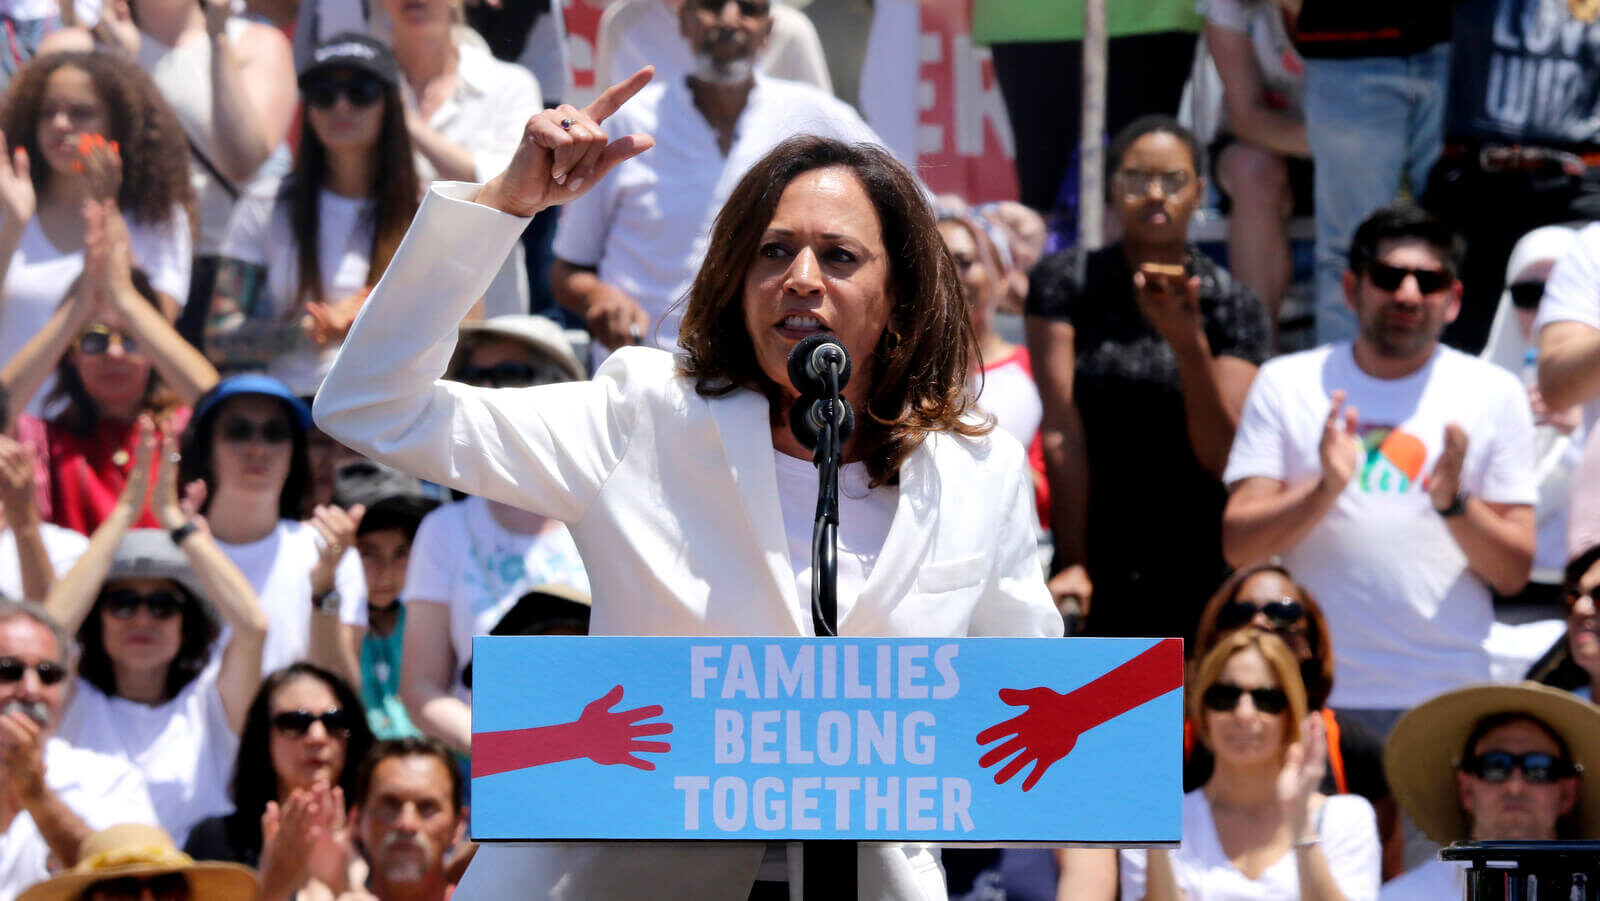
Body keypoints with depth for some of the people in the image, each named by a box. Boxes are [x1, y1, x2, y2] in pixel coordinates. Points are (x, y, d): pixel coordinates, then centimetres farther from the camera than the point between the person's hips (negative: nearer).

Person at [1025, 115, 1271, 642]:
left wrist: (1189, 345, -19)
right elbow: (1061, 434, -3)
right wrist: (1072, 562, -8)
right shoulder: (1065, 283, 3)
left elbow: (1221, 456, -5)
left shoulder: (1233, 306, 3)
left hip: (1196, 573, 0)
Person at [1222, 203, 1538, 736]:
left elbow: (1514, 573, 4)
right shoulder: (1286, 384, 8)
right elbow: (1238, 546, 1)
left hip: (1447, 694, 0)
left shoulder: (1495, 393, 8)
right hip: (1313, 692, 0)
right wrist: (1325, 490, -15)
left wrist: (1454, 504, -15)